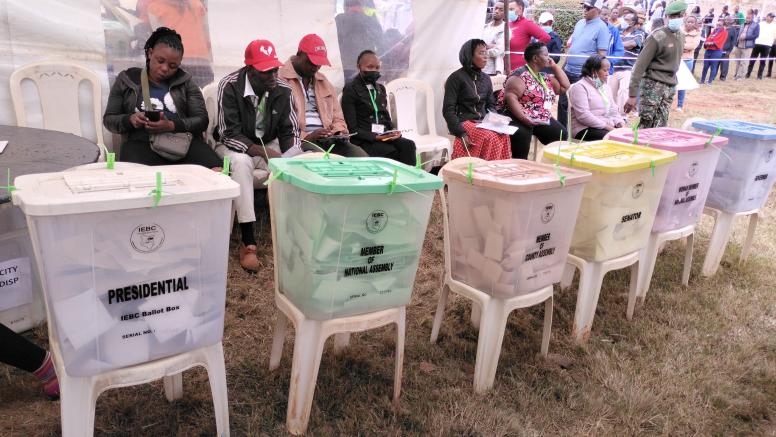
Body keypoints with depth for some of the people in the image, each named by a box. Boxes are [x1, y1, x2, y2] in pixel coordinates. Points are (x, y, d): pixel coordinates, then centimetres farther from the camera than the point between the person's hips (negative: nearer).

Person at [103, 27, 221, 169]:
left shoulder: (185, 81, 15)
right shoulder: (127, 79, 16)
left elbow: (201, 120, 7)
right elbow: (108, 119, 17)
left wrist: (172, 126, -11)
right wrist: (129, 120, -6)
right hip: (142, 143, 0)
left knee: (217, 172, -31)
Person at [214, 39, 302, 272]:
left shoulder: (283, 89, -8)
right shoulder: (230, 86, -20)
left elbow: (290, 131, -4)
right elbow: (229, 134, -24)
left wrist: (291, 157, -26)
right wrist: (263, 152, -37)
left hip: (270, 147, 4)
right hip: (236, 147, -3)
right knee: (241, 162, -38)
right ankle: (247, 241, -35)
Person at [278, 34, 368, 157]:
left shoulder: (324, 82, 23)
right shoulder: (280, 79, 1)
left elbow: (338, 119, 26)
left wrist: (337, 132, 3)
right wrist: (307, 137, -17)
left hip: (329, 139, 6)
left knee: (362, 157, -20)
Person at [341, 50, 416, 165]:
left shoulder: (380, 88, 21)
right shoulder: (351, 89, -1)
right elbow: (352, 128, -7)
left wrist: (392, 133, 0)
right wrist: (374, 137, -19)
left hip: (384, 136, 6)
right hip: (364, 140, -6)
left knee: (408, 145, -25)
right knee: (393, 153, -32)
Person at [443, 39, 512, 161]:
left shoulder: (486, 78, 15)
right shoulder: (456, 78, -4)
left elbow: (491, 105, 21)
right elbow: (448, 109, -10)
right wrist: (461, 133, -20)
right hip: (465, 122, -5)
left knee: (504, 136, -25)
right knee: (490, 138, -32)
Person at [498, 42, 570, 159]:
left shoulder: (544, 77, 18)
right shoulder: (520, 75, -10)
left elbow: (564, 87, 23)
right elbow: (510, 97, -22)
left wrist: (554, 66, 16)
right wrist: (524, 118, -32)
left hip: (541, 119, 8)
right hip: (517, 118, -8)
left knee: (561, 134, -10)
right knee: (522, 133, -38)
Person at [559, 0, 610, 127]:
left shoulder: (601, 28, -11)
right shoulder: (579, 23, 10)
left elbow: (602, 54, -14)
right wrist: (562, 65, 16)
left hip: (584, 74, -7)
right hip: (568, 71, 7)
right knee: (562, 102, 11)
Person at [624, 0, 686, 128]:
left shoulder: (681, 36, 12)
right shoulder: (657, 37, -10)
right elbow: (640, 65, -14)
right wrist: (632, 94, -18)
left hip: (670, 86, 6)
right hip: (653, 84, -6)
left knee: (660, 126, 3)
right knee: (645, 124, -8)